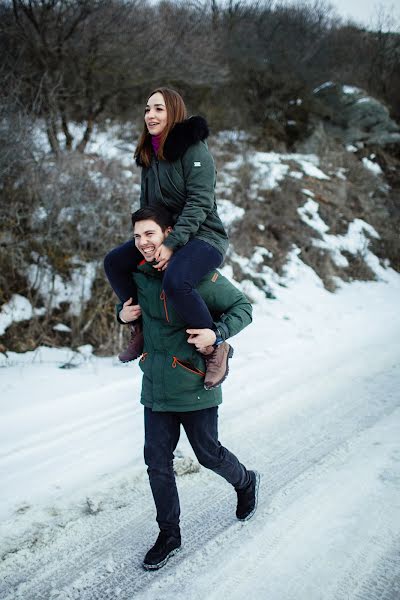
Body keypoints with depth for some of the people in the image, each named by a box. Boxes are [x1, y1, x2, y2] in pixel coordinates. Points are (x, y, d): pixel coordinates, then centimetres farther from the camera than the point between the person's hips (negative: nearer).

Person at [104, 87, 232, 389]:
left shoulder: (194, 148, -14)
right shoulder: (149, 153, 12)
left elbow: (200, 202, -22)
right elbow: (147, 202, 18)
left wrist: (172, 244, -27)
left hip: (203, 236, -9)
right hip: (164, 236, 9)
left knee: (175, 282, -36)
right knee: (114, 262, 3)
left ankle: (217, 346, -17)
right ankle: (142, 327, 17)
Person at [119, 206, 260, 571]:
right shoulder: (140, 275, 4)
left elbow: (242, 307, -9)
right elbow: (131, 304, 25)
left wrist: (217, 333, -26)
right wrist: (123, 313, 2)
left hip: (193, 385, -5)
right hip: (155, 386, 5)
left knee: (208, 454, 11)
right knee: (157, 461, 6)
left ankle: (246, 483, 43)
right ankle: (169, 535, 22)